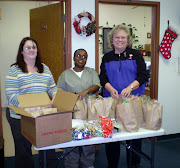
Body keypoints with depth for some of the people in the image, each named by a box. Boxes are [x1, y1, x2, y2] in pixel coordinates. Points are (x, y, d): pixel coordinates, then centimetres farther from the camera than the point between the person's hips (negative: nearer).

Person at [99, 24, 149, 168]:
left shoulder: (135, 54, 6)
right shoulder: (107, 57, 12)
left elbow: (143, 75, -3)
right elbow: (103, 77, 5)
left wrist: (130, 87, -20)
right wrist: (111, 89, -15)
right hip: (112, 99, 2)